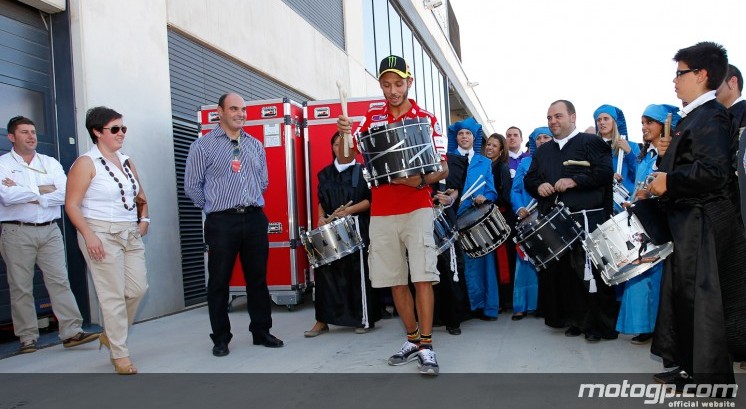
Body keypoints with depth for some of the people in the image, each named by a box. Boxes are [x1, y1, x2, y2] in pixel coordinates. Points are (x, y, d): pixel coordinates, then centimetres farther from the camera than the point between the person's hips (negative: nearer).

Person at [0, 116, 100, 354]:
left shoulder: (50, 163, 10)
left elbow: (64, 194, -5)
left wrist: (25, 194, -8)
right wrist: (42, 190, -8)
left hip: (50, 230, 2)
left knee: (60, 281, -2)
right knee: (20, 287, 4)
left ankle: (72, 332, -1)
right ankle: (27, 338, 13)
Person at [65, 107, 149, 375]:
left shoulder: (126, 162, 13)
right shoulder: (86, 163, -6)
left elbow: (140, 196, 25)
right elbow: (71, 205, -11)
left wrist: (144, 219, 10)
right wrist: (88, 235, -20)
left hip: (131, 234, 7)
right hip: (102, 235, -7)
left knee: (138, 288, 5)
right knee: (113, 295, -2)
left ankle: (110, 335, 28)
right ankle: (119, 354, 10)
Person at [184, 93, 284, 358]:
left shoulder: (255, 145, 13)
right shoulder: (203, 145, 0)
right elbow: (192, 186, 0)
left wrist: (251, 204, 14)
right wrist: (215, 207, 5)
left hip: (255, 219, 4)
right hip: (222, 222, -3)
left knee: (258, 278, 8)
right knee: (219, 281, 3)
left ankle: (261, 332, 20)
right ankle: (221, 339, 15)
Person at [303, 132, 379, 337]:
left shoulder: (362, 171, 1)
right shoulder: (325, 174, 14)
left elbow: (370, 199, -5)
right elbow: (321, 201, 18)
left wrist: (349, 210, -16)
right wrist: (321, 217, 0)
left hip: (356, 228, -4)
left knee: (358, 273, -1)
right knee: (325, 270, 0)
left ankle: (364, 318, 11)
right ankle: (323, 320, 6)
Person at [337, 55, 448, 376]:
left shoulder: (426, 119, 1)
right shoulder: (372, 118, 10)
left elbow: (442, 169, -1)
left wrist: (421, 180, -23)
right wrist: (345, 133, -13)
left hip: (416, 208, -3)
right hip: (381, 213, 4)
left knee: (422, 276, -9)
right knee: (394, 280, 8)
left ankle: (426, 346, -2)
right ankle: (412, 339, 21)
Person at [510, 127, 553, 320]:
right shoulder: (526, 163, 13)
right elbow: (515, 190, 7)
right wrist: (519, 208, -10)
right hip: (528, 219, 1)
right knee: (526, 260, -1)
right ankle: (523, 305, 3)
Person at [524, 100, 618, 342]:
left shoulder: (591, 142, 3)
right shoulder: (543, 151, 22)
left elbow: (604, 172, -8)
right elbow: (529, 179, 21)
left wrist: (573, 181, -16)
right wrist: (538, 186, -1)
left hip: (586, 219, -6)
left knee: (589, 272, -8)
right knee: (560, 271, 5)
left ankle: (602, 325, 3)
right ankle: (577, 320, 18)